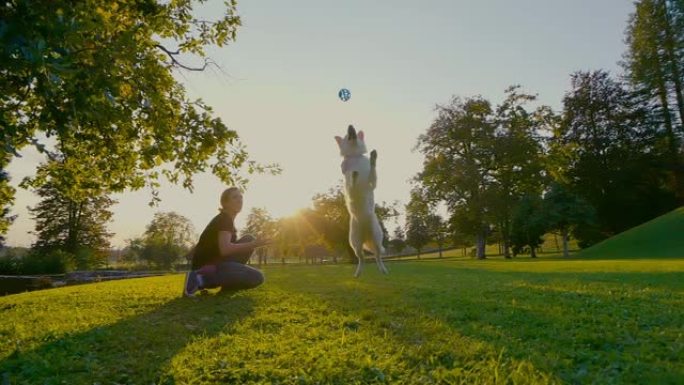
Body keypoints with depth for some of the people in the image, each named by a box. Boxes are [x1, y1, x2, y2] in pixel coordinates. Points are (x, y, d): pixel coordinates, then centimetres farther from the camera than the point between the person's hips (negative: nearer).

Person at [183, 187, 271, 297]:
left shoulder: (225, 219, 17)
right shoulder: (225, 219, -13)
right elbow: (224, 249, -29)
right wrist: (253, 244, -27)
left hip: (213, 263, 9)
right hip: (206, 265, -9)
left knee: (249, 239, 9)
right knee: (257, 277, -19)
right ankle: (201, 279, -16)